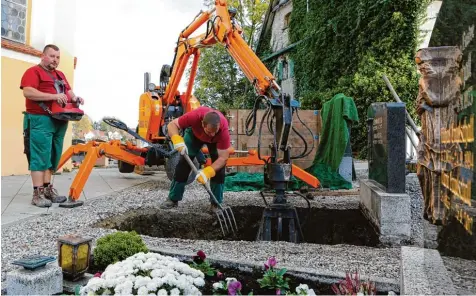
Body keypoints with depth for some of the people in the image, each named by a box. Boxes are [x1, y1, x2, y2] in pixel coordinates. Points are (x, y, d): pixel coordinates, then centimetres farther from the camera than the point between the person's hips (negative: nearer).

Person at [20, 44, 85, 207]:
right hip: (40, 120, -8)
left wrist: (76, 99, 2)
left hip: (60, 121, 8)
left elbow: (69, 92, 26)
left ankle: (47, 189, 17)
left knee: (52, 156, 10)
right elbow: (28, 92, -15)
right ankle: (38, 194, -7)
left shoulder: (60, 75, 24)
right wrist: (54, 96, -22)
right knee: (40, 156, -9)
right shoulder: (33, 71, -2)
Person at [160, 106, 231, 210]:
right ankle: (173, 199, 5)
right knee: (184, 161, -7)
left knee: (219, 166, -15)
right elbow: (172, 125, -29)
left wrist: (207, 172, -52)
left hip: (217, 139, 0)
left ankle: (216, 203, -3)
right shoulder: (195, 116, -43)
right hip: (195, 134, 1)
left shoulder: (223, 128, -42)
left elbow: (223, 158, -38)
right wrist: (177, 140, -49)